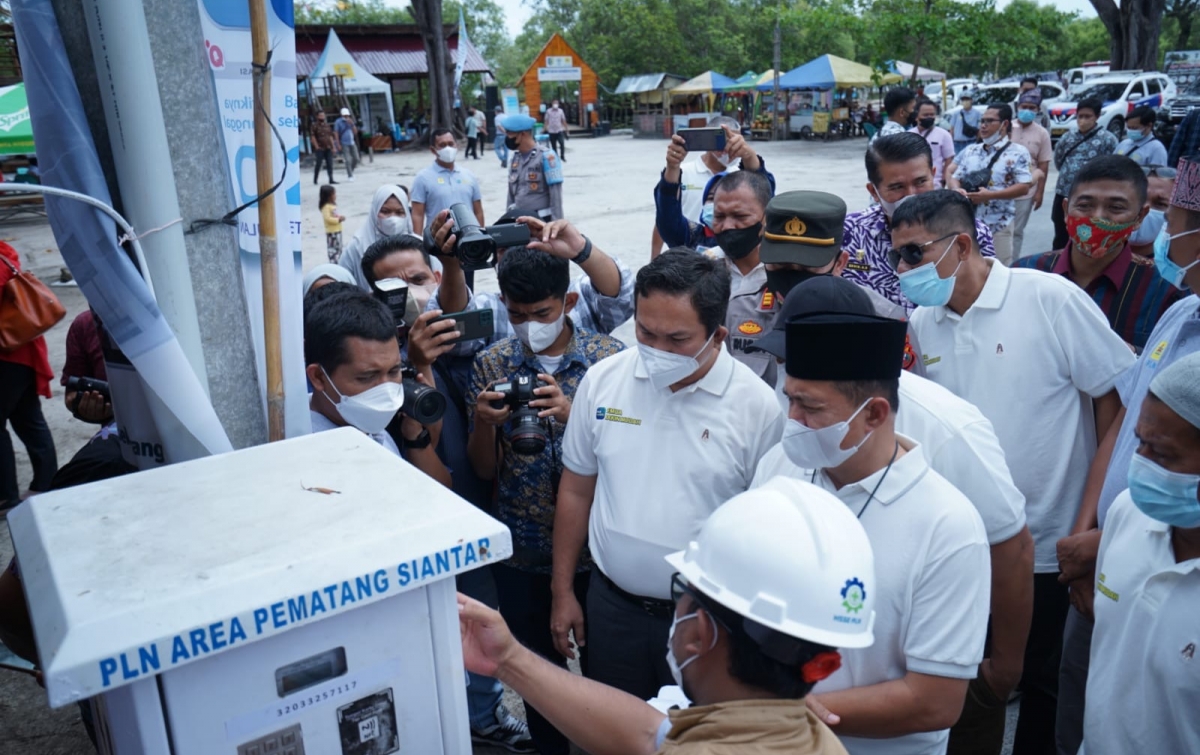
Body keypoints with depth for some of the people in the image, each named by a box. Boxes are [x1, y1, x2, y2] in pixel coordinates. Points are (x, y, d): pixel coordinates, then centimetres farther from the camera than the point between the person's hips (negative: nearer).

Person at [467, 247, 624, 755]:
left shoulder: (609, 356, -6)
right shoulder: (490, 363, -2)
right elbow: (484, 470, 1)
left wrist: (573, 414, -25)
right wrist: (485, 422, -20)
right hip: (523, 552, 2)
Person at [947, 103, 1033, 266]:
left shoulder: (1018, 153, -4)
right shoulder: (970, 151, 12)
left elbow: (1024, 187, -11)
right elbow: (953, 177, 12)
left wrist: (990, 195, -21)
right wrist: (957, 190, -13)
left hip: (999, 226, -4)